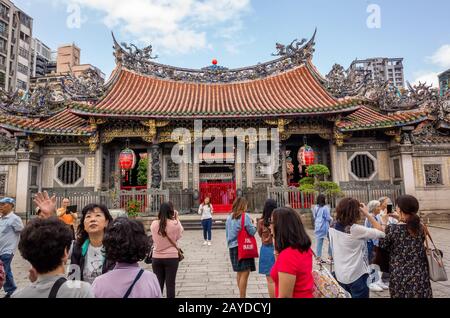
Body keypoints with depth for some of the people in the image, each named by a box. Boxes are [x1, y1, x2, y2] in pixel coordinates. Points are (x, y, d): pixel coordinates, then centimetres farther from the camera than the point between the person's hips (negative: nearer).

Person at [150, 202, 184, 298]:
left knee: (158, 284, 15)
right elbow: (179, 235, 4)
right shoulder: (175, 224, -14)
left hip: (156, 258, 3)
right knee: (170, 284, 10)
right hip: (172, 257, -2)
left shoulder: (154, 224, -7)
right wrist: (177, 219, 5)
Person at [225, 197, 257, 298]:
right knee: (245, 273, -4)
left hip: (233, 247, 8)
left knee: (239, 273, 19)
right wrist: (253, 225, 6)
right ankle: (242, 296, -2)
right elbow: (252, 232, -12)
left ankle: (242, 295, 31)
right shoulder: (245, 216, -12)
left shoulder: (229, 217, 9)